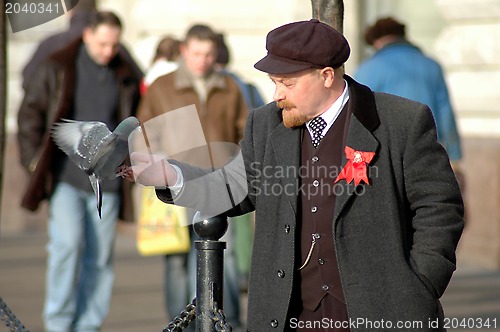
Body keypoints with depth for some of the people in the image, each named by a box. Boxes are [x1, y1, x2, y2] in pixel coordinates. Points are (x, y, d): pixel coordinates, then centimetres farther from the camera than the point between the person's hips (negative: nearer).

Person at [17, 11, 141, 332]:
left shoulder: (126, 77, 8)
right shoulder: (57, 68, 1)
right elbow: (30, 112, 5)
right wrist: (33, 158, -1)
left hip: (107, 182, 3)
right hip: (66, 178, -3)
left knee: (100, 256, 3)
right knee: (67, 243, -16)